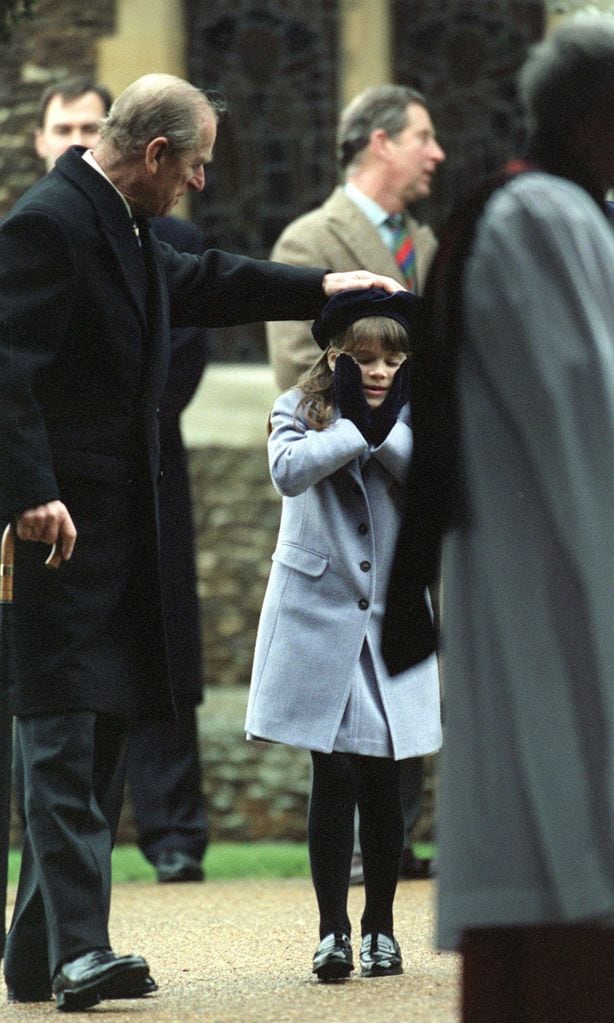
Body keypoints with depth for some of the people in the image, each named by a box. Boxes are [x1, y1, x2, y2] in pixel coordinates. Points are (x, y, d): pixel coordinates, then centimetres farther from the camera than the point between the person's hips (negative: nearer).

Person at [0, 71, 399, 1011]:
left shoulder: (124, 230, 16)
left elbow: (196, 283, 36)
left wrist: (319, 289, 40)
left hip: (118, 525, 10)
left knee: (101, 735, 9)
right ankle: (76, 950, -17)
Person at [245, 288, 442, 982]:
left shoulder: (413, 416, 6)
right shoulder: (299, 411, 1)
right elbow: (287, 470, -21)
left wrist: (386, 426, -18)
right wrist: (355, 426, -18)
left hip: (392, 615, 2)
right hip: (320, 618, -2)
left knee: (382, 781, 3)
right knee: (334, 778, -6)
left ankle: (379, 925, 15)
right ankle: (332, 929, 1)